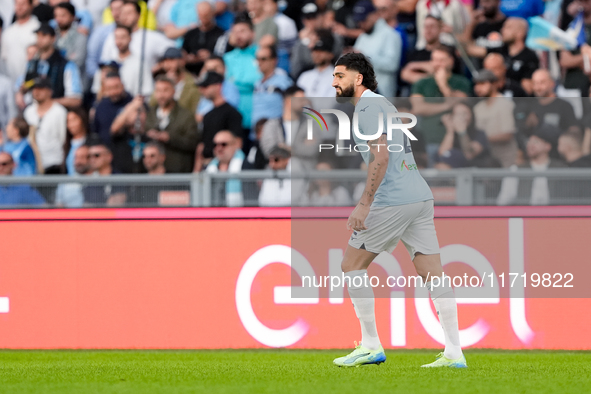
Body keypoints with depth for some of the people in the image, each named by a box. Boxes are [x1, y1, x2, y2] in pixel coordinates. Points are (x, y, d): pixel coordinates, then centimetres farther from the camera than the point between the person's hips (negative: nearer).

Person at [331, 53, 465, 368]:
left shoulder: (368, 106, -6)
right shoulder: (382, 104, 23)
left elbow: (380, 156, -18)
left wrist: (364, 204, -21)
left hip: (393, 201, -9)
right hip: (420, 197, 9)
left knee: (351, 265, 3)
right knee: (432, 273, 1)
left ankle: (371, 346, 2)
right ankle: (454, 353, -5)